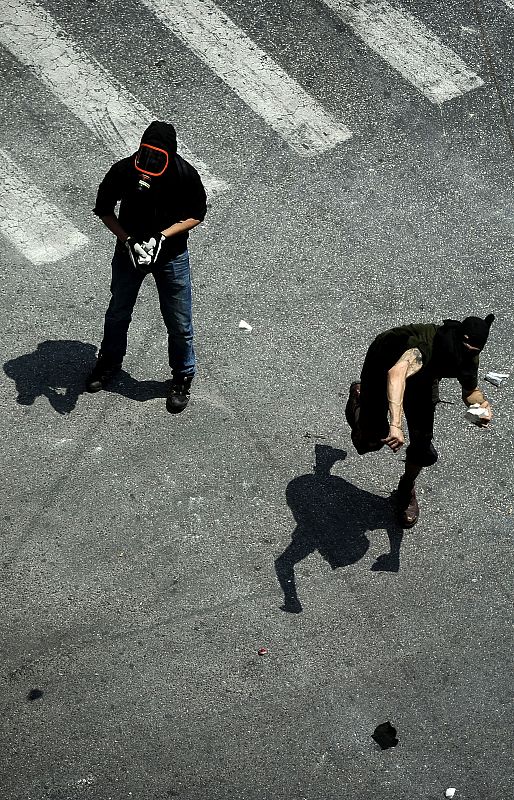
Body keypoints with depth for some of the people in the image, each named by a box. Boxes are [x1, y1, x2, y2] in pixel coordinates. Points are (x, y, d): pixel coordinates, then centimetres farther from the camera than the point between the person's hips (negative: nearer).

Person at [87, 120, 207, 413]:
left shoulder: (186, 175, -26)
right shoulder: (123, 171, -25)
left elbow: (196, 214, -10)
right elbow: (104, 208, -9)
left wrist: (162, 236, -23)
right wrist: (127, 240, -22)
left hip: (171, 256, -1)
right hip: (128, 251, 1)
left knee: (179, 323, 9)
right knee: (118, 314, 21)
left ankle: (183, 377, 33)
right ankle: (110, 362, 47)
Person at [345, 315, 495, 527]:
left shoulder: (468, 359, -26)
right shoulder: (426, 345, -48)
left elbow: (470, 390, -4)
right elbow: (397, 372, -68)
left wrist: (481, 404, -30)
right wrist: (395, 424, -80)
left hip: (422, 379, 5)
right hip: (383, 367, -4)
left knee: (422, 443, -5)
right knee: (372, 440, -4)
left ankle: (407, 488, 30)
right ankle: (359, 395, 33)